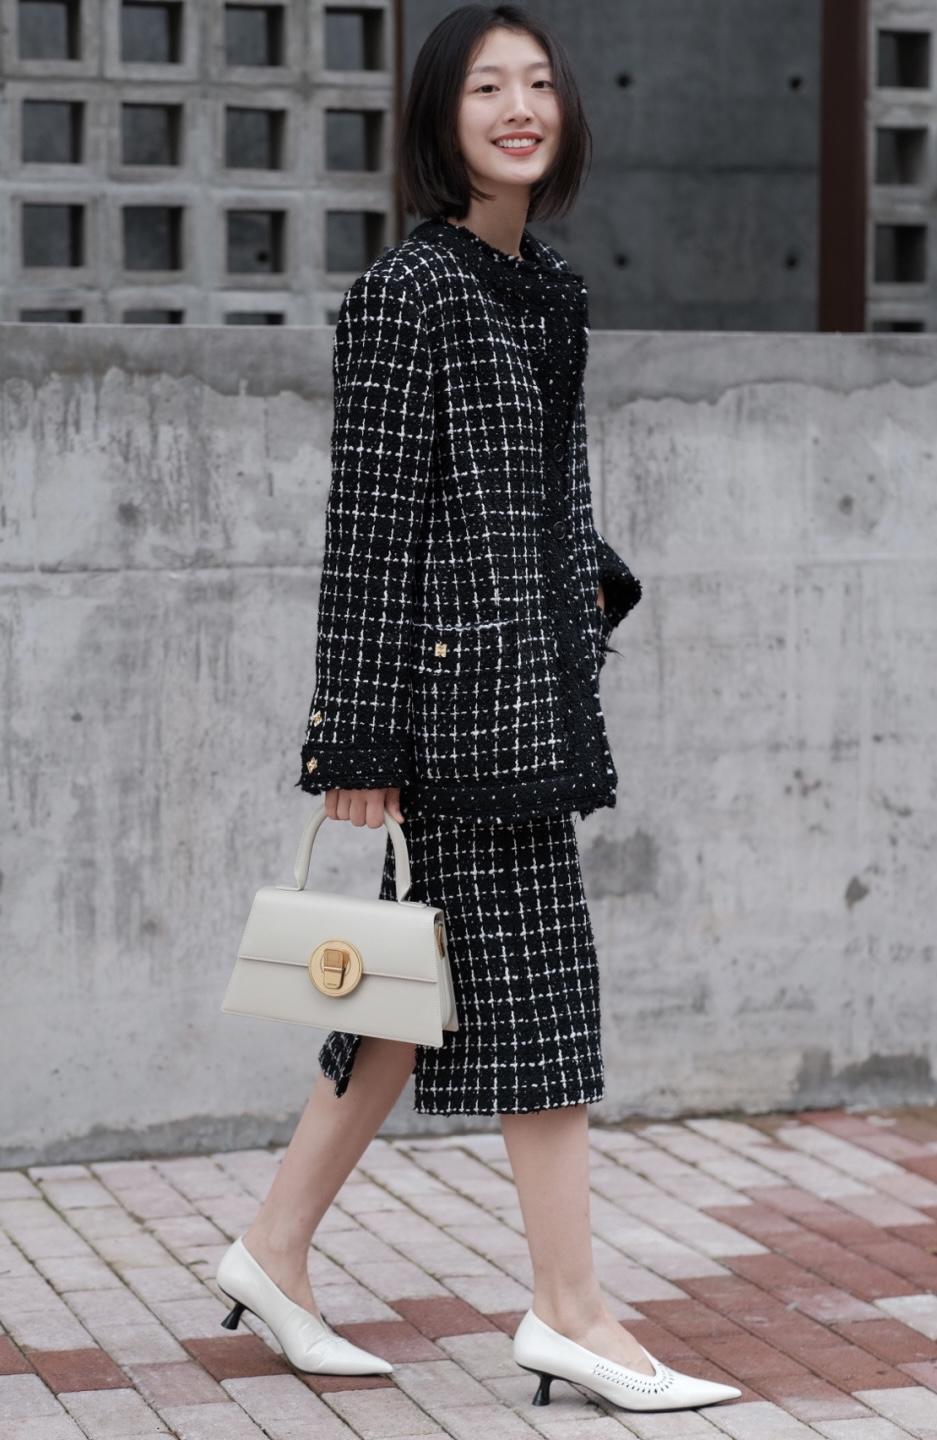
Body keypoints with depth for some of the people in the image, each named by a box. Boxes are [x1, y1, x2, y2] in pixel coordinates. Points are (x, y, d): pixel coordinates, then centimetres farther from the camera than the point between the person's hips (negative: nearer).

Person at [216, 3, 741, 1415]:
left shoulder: (547, 286, 13)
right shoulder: (409, 290, -11)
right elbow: (368, 518, -14)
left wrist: (594, 579, 9)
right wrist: (356, 738, -15)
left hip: (535, 674, 9)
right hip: (464, 677, -9)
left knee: (428, 984, 12)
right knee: (534, 977, -4)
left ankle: (276, 1248, 23)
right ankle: (571, 1313, 5)